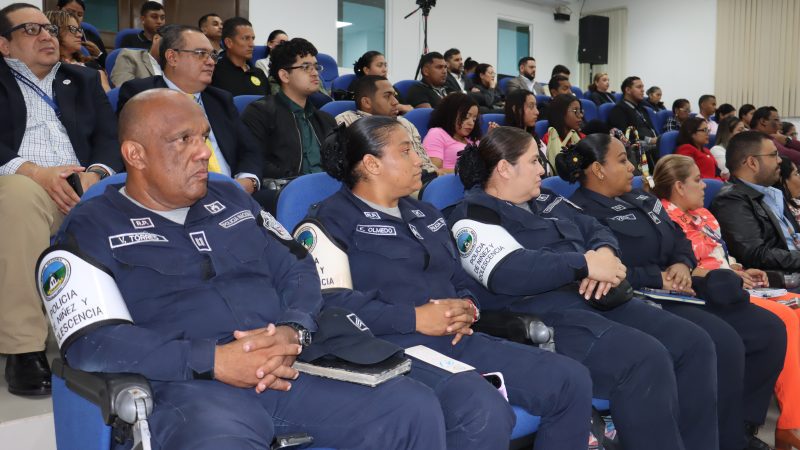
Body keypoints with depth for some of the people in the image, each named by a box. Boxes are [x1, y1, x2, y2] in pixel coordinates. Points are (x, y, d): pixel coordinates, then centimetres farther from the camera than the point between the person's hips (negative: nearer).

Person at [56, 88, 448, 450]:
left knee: (415, 407, -10)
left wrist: (293, 332, -6)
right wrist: (213, 361, -17)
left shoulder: (230, 198, 21)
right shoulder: (92, 229, 5)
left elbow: (298, 269, 17)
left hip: (289, 368, 5)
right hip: (190, 386, -5)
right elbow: (89, 342, -9)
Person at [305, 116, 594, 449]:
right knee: (485, 412, -35)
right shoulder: (332, 220, -1)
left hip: (456, 341, 8)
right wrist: (414, 318, -17)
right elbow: (330, 303, -16)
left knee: (571, 381, -3)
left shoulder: (424, 214, 24)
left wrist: (468, 308, 0)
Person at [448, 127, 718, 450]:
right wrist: (585, 264, -18)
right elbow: (508, 273, -20)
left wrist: (605, 254, -3)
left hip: (596, 301, 9)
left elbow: (595, 230, 23)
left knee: (693, 343, -3)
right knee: (645, 359, -28)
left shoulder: (545, 201, 23)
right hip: (542, 317, -9)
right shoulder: (474, 216, -4)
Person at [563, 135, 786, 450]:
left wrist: (683, 264, -1)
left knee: (769, 330, 2)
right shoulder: (583, 214, -10)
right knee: (723, 343, -28)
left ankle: (743, 425, 11)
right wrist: (658, 279, -17)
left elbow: (680, 240, 22)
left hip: (678, 294, 10)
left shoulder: (640, 199, 20)